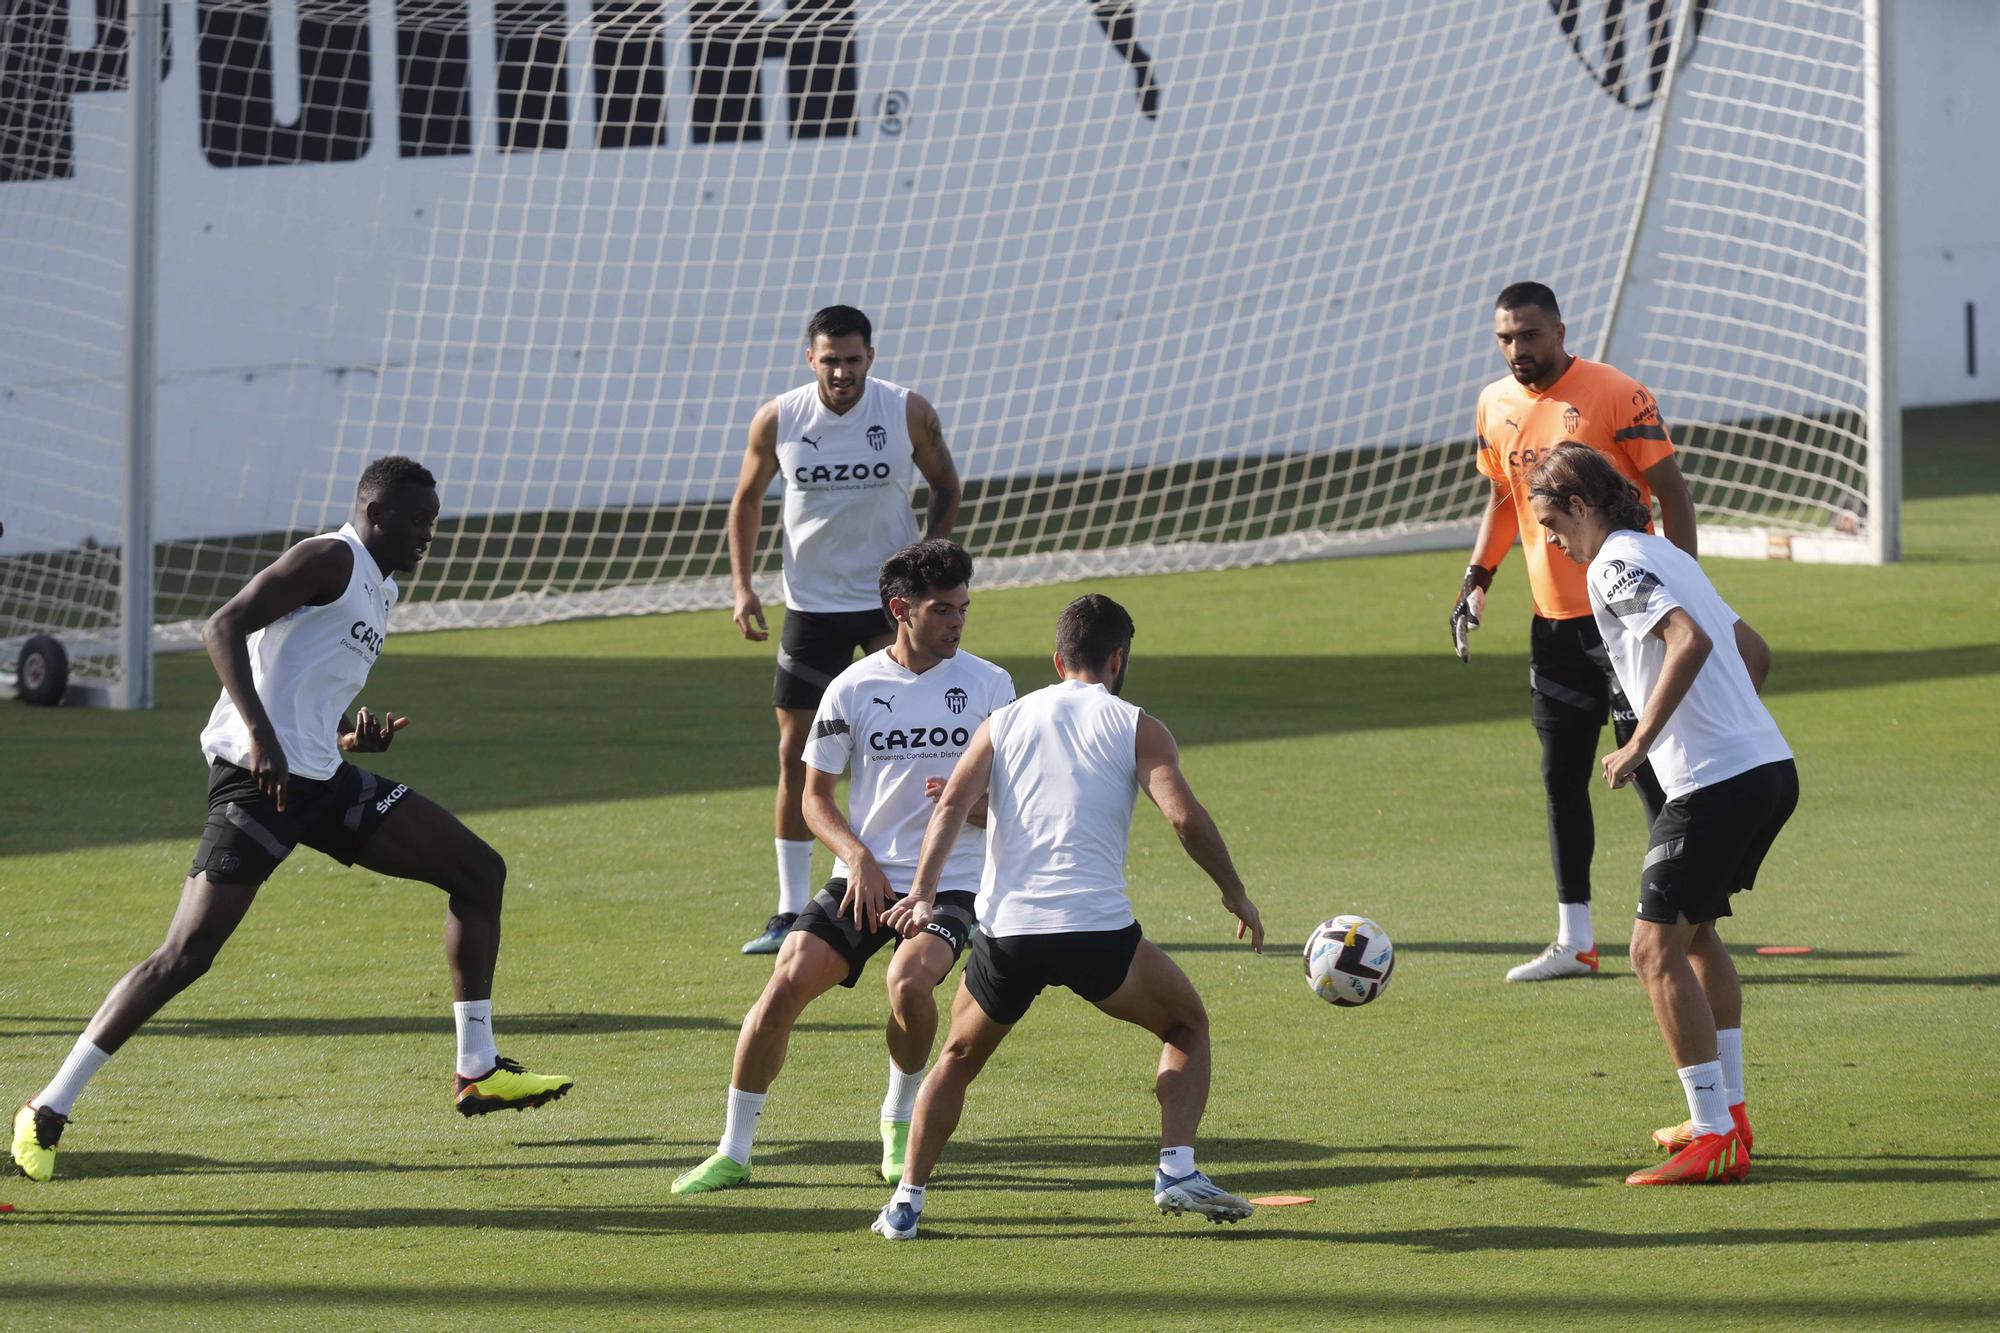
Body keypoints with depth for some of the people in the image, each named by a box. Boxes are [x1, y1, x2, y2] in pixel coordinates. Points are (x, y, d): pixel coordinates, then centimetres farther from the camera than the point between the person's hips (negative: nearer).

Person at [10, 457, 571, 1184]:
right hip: (260, 775, -10)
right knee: (187, 954, -15)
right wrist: (261, 736, -29)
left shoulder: (377, 590, 22)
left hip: (323, 777, 10)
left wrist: (355, 736, 7)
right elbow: (223, 628, -19)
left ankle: (478, 1070, 14)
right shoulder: (332, 560, -7)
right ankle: (49, 1109, -9)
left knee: (479, 871, 9)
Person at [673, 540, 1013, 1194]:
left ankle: (902, 1116, 0)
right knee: (787, 982, -17)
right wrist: (858, 857, -11)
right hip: (866, 877, 1)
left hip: (950, 883, -1)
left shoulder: (988, 684, 0)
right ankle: (733, 1152, -3)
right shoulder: (853, 688, 0)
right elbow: (816, 796, 7)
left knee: (909, 980, -30)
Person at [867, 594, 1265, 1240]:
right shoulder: (1135, 728, 7)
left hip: (1006, 929, 3)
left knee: (958, 1058, 24)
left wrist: (923, 893, -6)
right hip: (1097, 931, -3)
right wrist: (1235, 894, 4)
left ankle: (906, 1202, 15)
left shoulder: (1003, 722, 16)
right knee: (1187, 1026, 20)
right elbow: (1184, 816, -6)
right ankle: (1177, 1170, 5)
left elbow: (952, 804, 2)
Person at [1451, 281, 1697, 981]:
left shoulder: (1616, 396, -12)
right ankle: (1574, 940, 16)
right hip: (1554, 618, 7)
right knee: (1562, 773, 9)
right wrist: (1477, 579, 10)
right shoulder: (1494, 407, 7)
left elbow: (1672, 493, -9)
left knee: (1647, 765, -6)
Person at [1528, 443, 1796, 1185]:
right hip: (1770, 768, 10)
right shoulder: (1665, 557, 21)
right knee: (1695, 931, 25)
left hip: (1714, 783, -10)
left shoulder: (1615, 566, -8)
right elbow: (1752, 650, 28)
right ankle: (1729, 1114, 27)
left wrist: (1640, 743, -21)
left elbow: (1690, 641, -25)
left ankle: (1714, 1139, -12)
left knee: (1657, 948, -7)